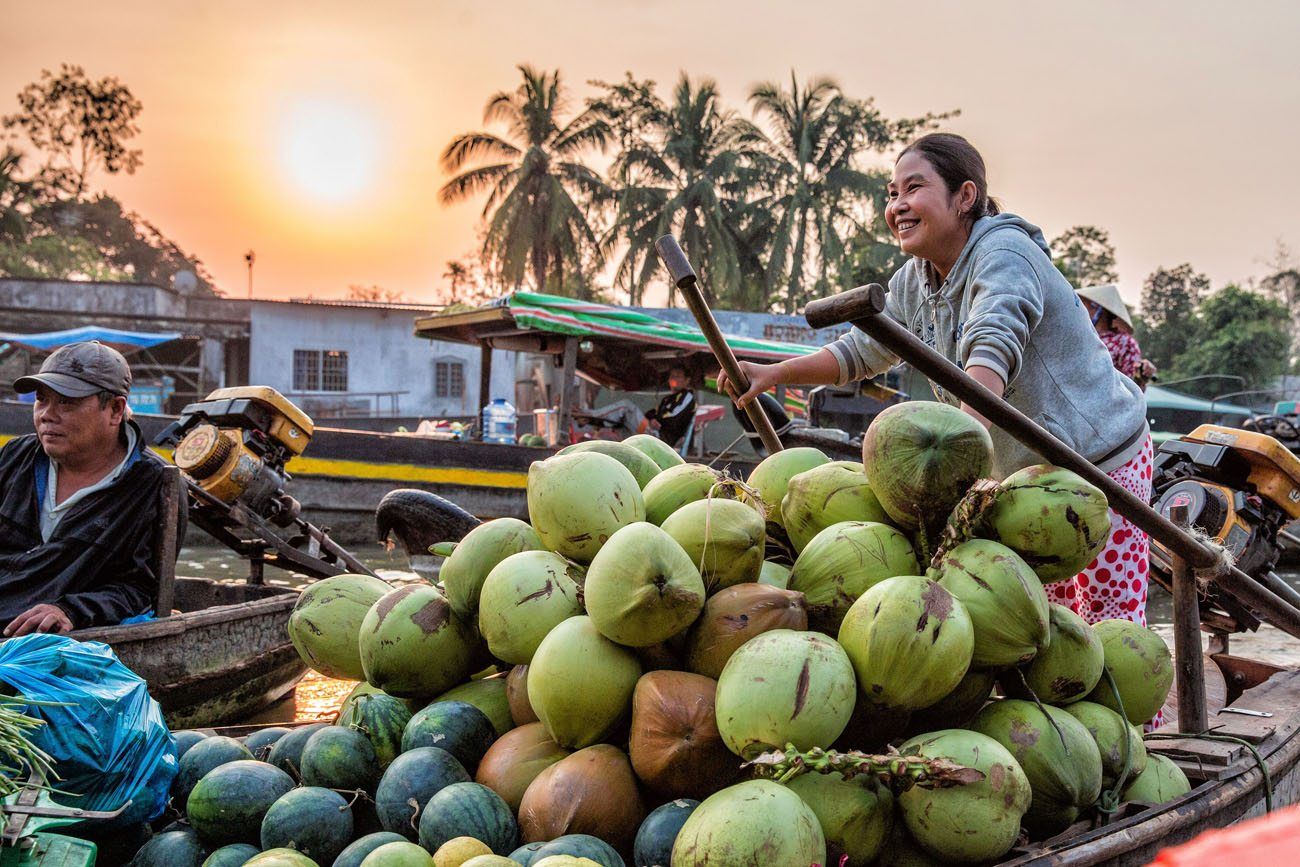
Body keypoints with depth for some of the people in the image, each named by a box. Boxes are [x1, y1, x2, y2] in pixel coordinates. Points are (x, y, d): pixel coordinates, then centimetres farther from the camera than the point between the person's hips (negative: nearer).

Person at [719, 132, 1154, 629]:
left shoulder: (1003, 254, -23)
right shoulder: (913, 281, 3)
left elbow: (993, 351, -40)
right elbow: (865, 349, 12)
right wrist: (775, 374, -3)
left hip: (1101, 457, -8)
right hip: (1027, 475, 8)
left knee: (1110, 623, -7)